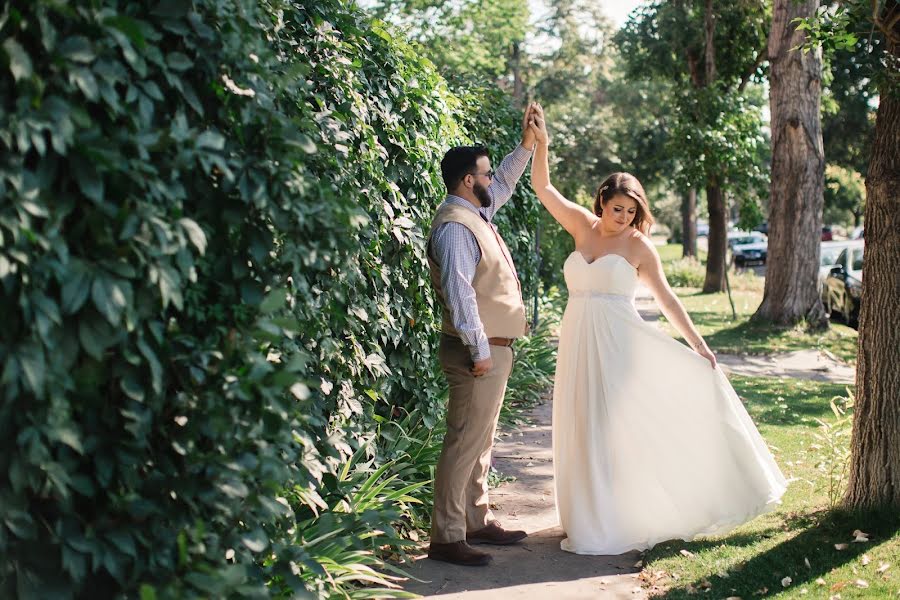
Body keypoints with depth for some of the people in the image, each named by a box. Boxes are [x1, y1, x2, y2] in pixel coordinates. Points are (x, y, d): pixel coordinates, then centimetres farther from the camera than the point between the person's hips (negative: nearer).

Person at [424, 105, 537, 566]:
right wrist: (480, 350, -24)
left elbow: (504, 183, 34)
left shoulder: (476, 213, 14)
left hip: (493, 349, 11)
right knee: (465, 442, -8)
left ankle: (478, 522, 27)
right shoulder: (455, 227, -17)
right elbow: (459, 293, -24)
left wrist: (527, 144, 25)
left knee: (480, 441, 17)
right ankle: (446, 538, -5)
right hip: (479, 351, -11)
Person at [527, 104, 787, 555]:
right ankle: (595, 521, 19)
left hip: (619, 344, -4)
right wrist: (541, 144, -6)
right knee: (583, 430, 8)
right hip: (579, 343, 4)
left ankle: (631, 518, 6)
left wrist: (697, 344, -4)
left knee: (625, 426, -3)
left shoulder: (638, 245, -3)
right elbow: (542, 187, 6)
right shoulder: (582, 226, 6)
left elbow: (665, 298, -1)